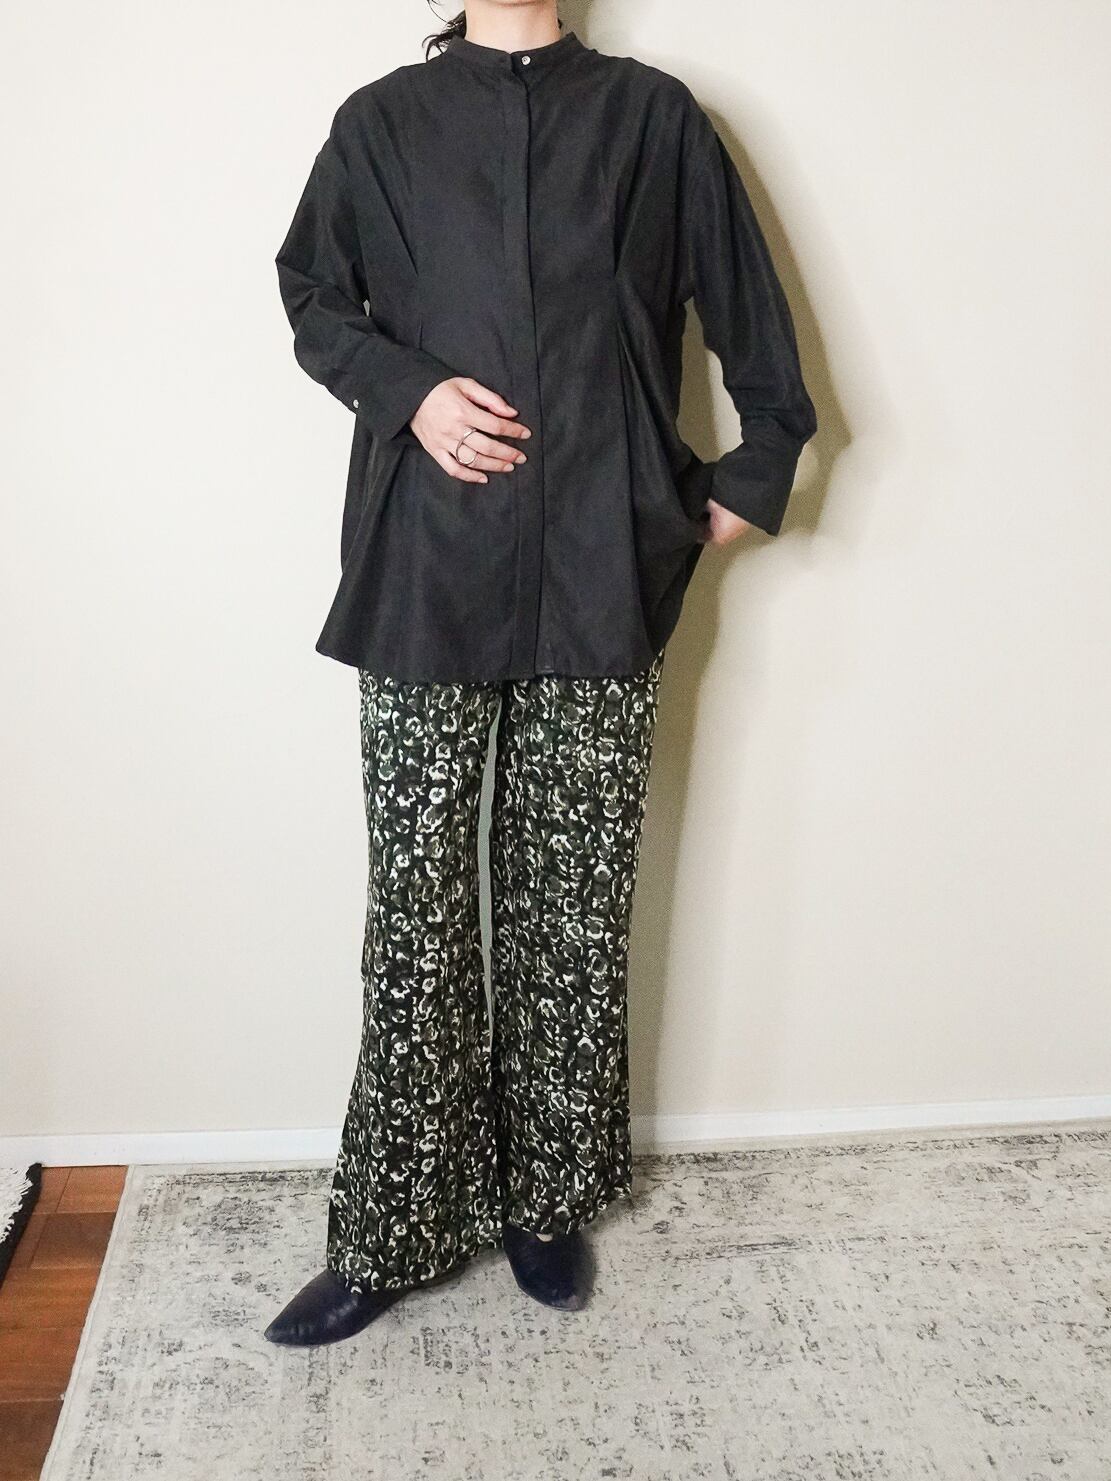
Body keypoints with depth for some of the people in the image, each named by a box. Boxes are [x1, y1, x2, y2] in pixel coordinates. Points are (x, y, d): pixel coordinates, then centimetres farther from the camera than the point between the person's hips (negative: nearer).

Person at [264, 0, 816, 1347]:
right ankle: (392, 1233, 14)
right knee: (415, 907, 1)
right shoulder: (383, 120, 12)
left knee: (574, 907, 6)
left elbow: (748, 312, 16)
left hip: (602, 573, 1)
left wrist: (752, 474, 11)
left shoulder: (653, 115, 12)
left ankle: (548, 1202, 23)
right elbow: (313, 297, 15)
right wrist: (408, 389, -4)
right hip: (426, 575, 0)